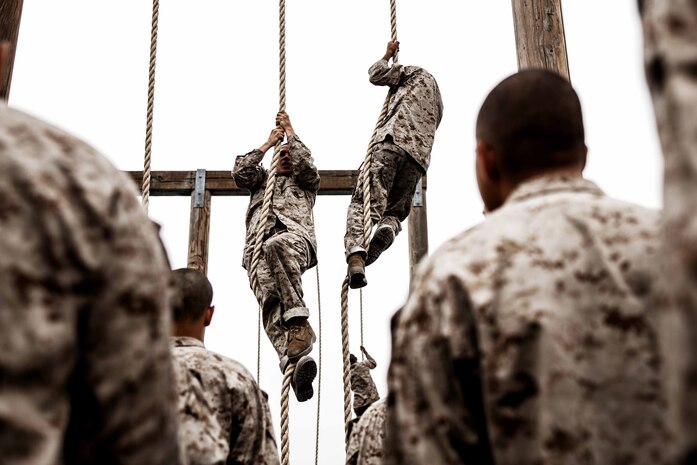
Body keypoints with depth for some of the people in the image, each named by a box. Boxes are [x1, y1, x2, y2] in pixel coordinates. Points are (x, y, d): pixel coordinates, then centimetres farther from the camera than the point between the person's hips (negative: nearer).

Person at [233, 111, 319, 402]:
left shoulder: (305, 182, 33)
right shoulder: (261, 180, 40)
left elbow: (306, 165, 10)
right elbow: (240, 172, 20)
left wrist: (290, 132, 21)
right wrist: (269, 143, 25)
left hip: (295, 238, -2)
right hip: (258, 246, 2)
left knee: (277, 245, -43)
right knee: (270, 301, -29)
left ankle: (299, 322, -47)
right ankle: (295, 360, -51)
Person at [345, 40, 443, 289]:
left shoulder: (419, 74, 23)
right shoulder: (437, 106, 38)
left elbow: (376, 75, 19)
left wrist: (388, 54, 39)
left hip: (391, 140, -5)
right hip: (419, 157, 5)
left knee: (362, 202, -14)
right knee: (396, 210, 11)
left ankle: (355, 253, -38)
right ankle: (388, 226, -26)